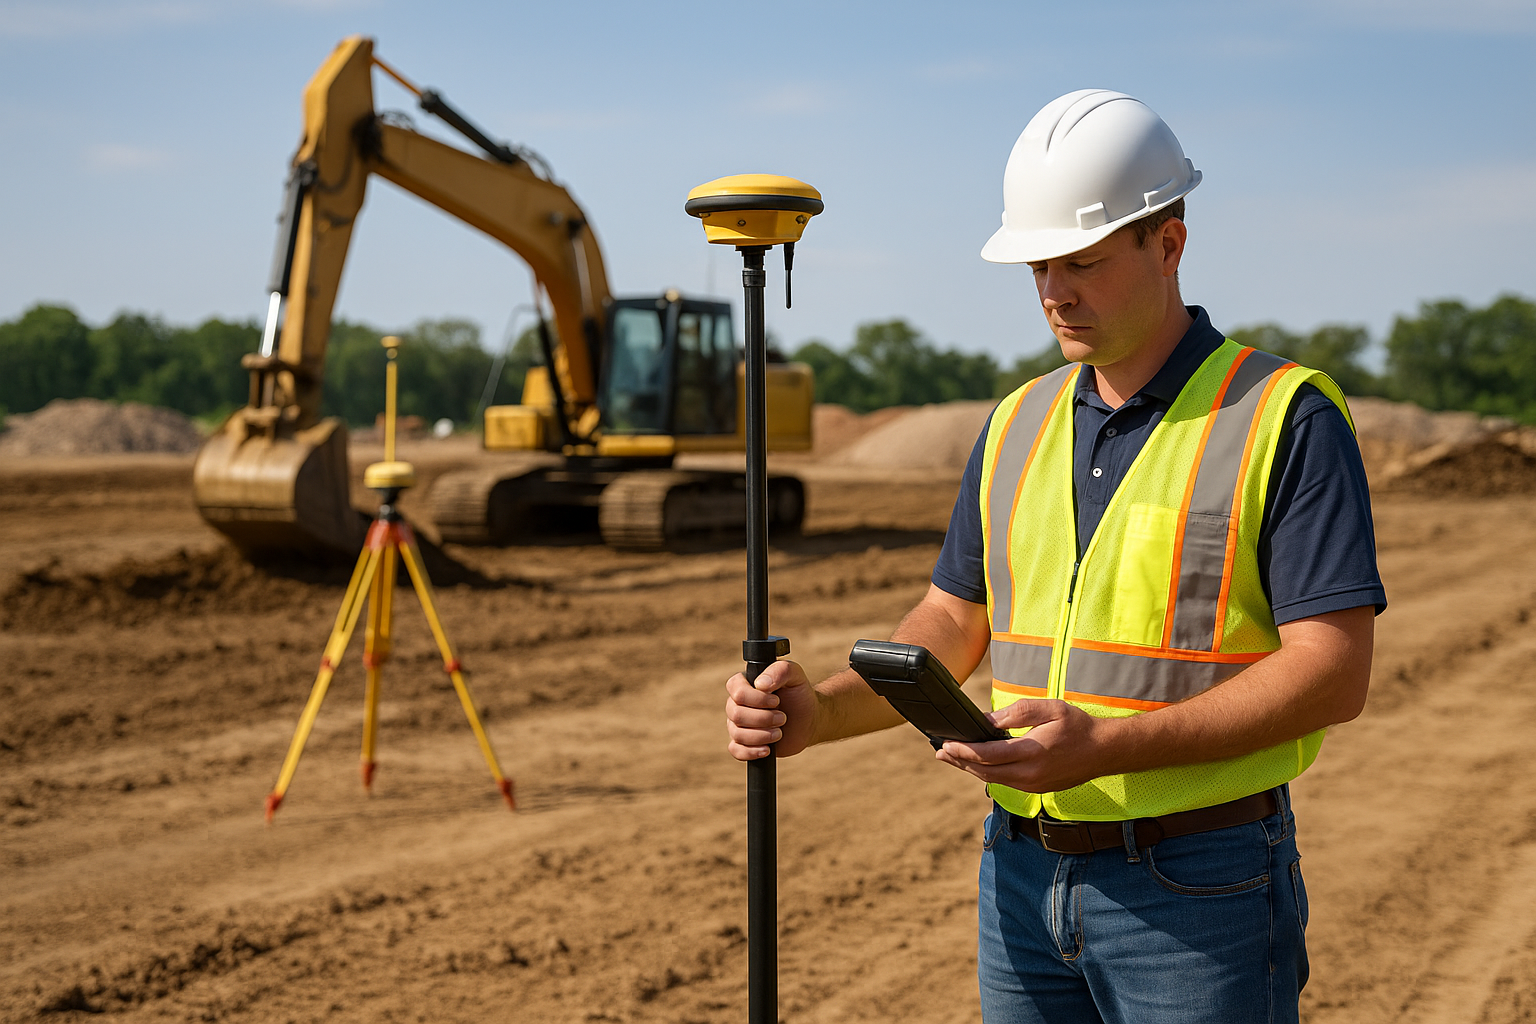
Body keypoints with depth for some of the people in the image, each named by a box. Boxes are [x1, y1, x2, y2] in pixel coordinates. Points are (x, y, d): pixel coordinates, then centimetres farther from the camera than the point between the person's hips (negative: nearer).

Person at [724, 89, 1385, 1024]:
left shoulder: (1286, 419, -10)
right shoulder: (1020, 423, 10)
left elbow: (1334, 673, -16)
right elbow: (954, 622, 15)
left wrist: (1106, 746, -25)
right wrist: (821, 710, -4)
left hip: (1197, 888, -5)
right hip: (1025, 875, 6)